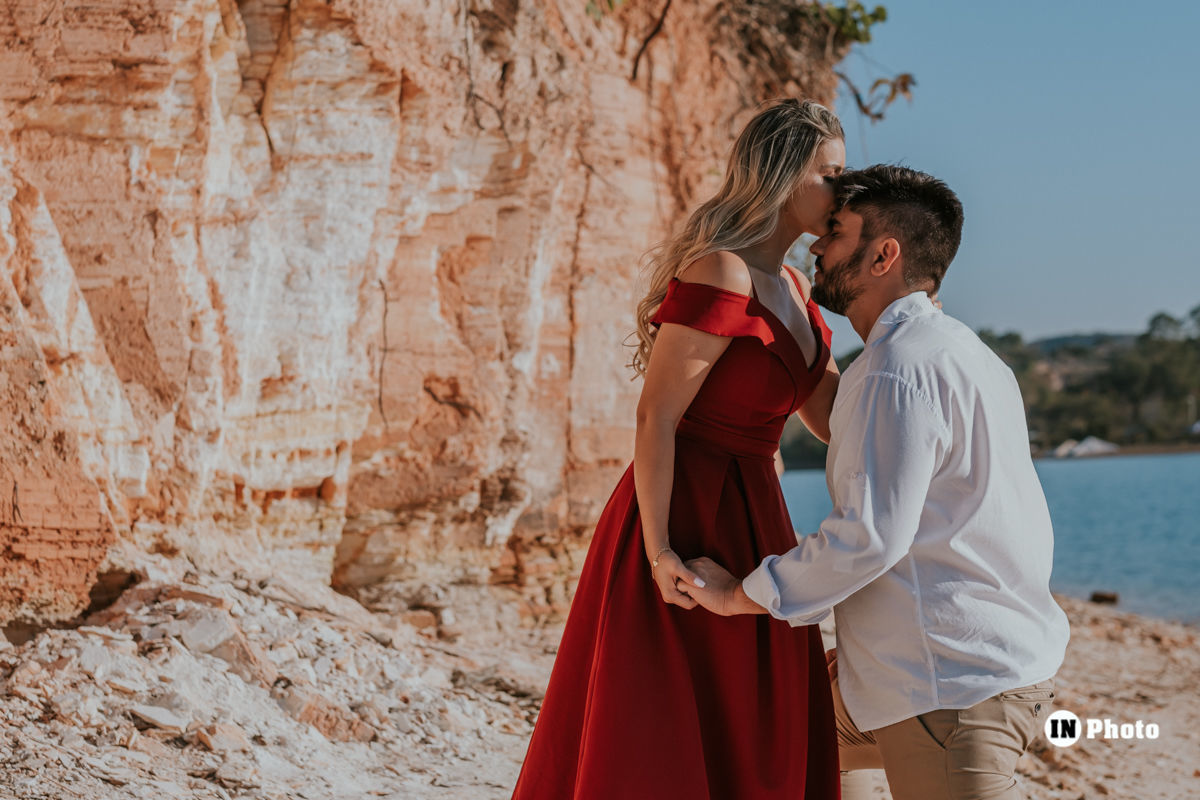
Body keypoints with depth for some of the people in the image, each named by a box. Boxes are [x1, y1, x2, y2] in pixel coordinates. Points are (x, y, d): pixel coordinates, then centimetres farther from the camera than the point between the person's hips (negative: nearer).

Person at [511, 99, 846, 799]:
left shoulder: (792, 289, 12)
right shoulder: (720, 275, -17)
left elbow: (836, 418, 12)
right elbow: (656, 417, -19)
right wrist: (658, 551, -22)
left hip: (750, 522, 9)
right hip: (688, 516, -9)